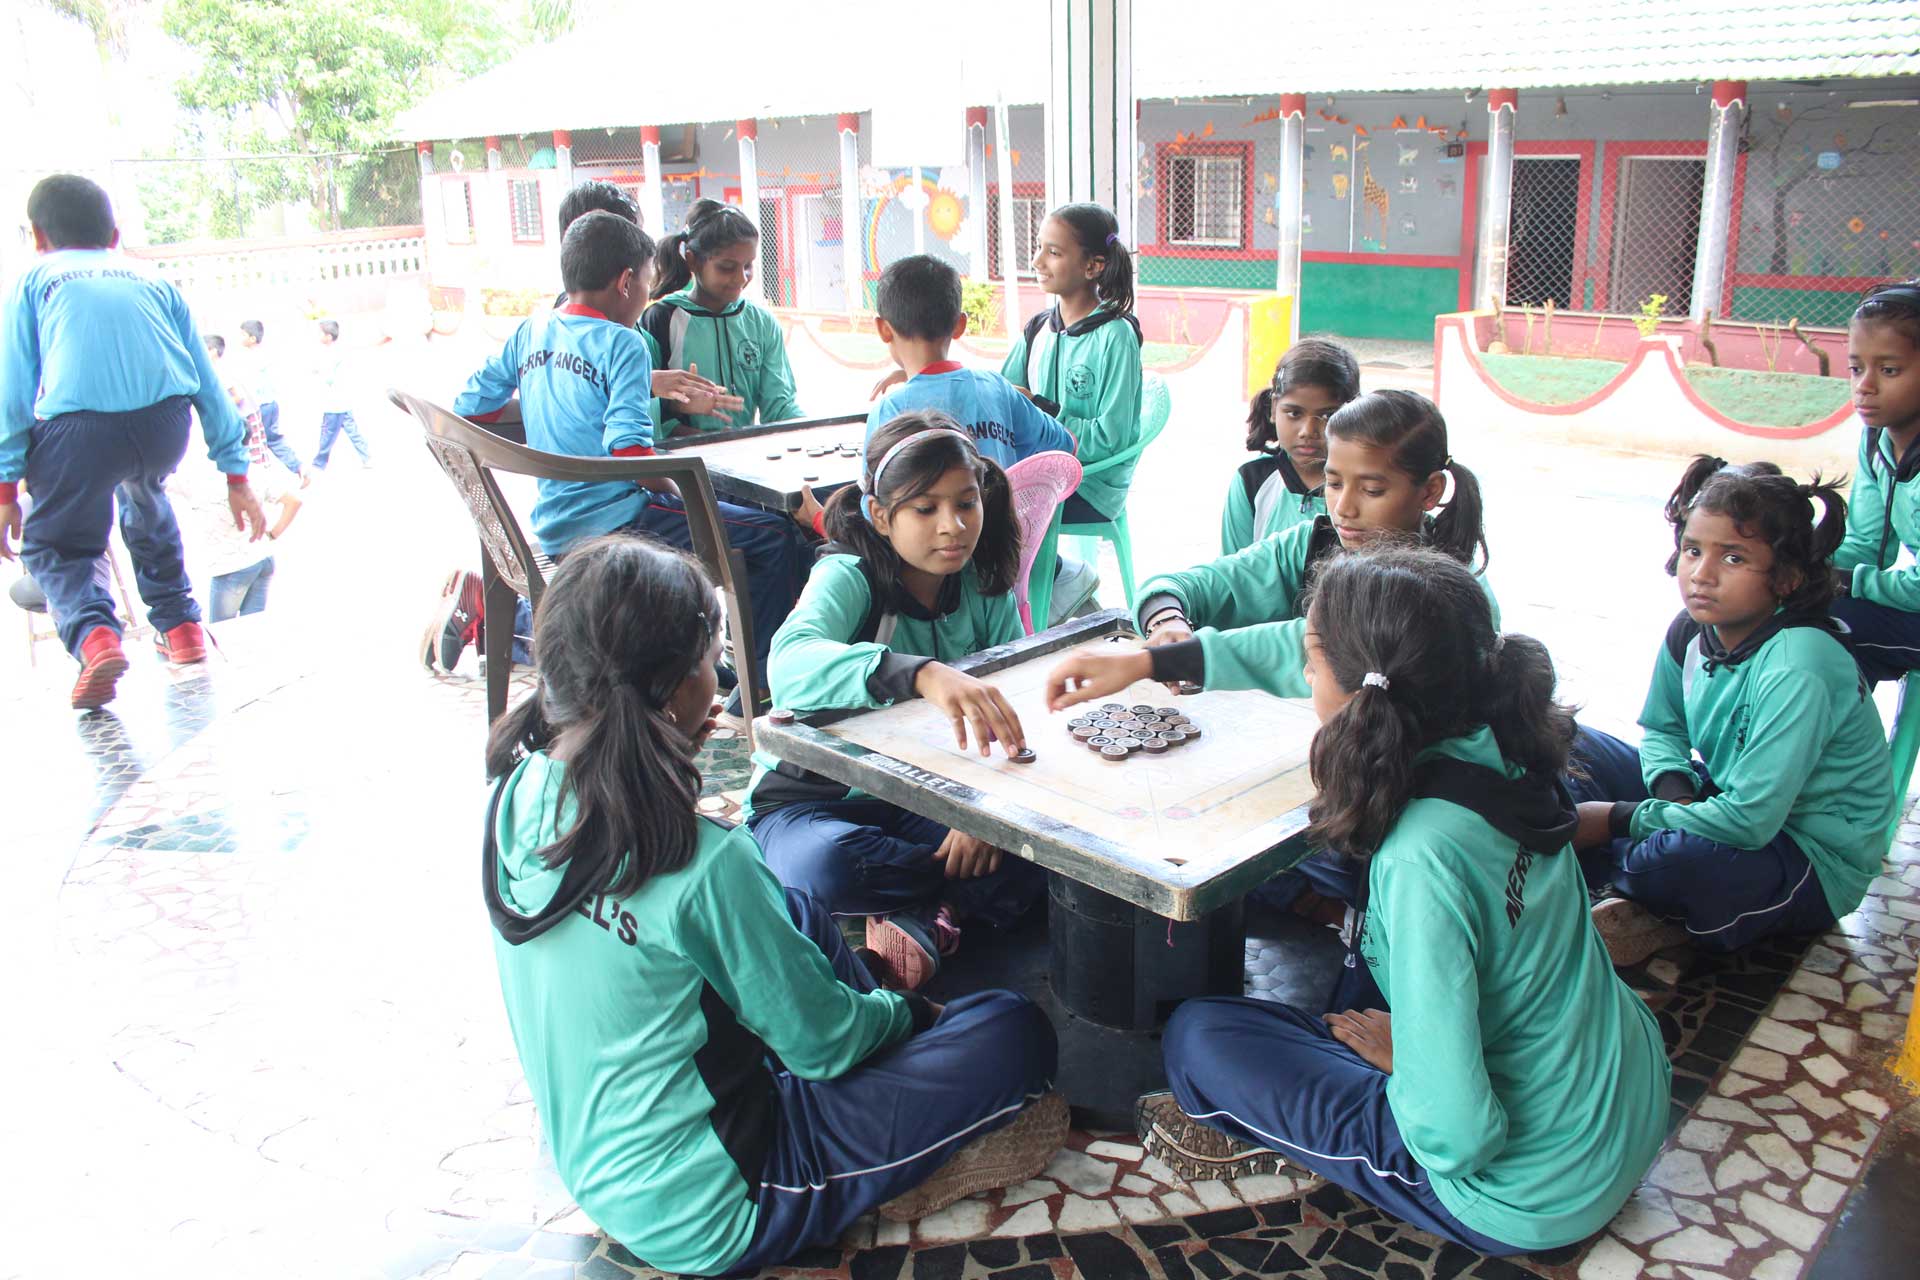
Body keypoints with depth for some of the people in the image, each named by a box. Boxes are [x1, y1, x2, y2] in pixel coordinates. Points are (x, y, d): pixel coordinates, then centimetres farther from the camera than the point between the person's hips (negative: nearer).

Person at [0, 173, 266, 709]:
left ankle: (95, 636, -10)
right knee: (145, 503, 36)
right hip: (166, 421, 3)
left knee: (53, 545, 19)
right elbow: (208, 383, 25)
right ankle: (180, 627, 35)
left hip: (79, 424, -3)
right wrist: (236, 475, 28)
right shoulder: (153, 281, 29)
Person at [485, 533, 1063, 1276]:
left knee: (797, 914, 24)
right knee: (1015, 1035, -8)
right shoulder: (701, 864, -31)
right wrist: (903, 1012, 3)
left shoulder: (516, 795, -8)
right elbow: (823, 1039, -15)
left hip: (592, 1171, 8)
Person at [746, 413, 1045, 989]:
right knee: (823, 865, -38)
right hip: (813, 798, -3)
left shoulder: (986, 589, -3)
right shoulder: (849, 577, -20)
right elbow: (790, 665, -43)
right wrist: (921, 673, -61)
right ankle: (962, 892, -13)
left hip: (926, 799, 3)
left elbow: (1011, 710, -5)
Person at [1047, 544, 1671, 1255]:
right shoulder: (1493, 743, -10)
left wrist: (1398, 1053, -9)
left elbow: (1455, 1133, -30)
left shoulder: (1424, 855, -33)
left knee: (1197, 1038, -5)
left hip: (1532, 1197, -7)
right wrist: (1148, 661, 11)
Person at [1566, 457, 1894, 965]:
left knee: (1679, 856, -39)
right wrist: (1674, 791, -12)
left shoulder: (1798, 669, -29)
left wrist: (1619, 819, -22)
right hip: (1729, 804, 8)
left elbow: (1750, 819, -32)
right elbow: (1662, 730, 10)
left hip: (1816, 865, -8)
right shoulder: (1693, 629, -7)